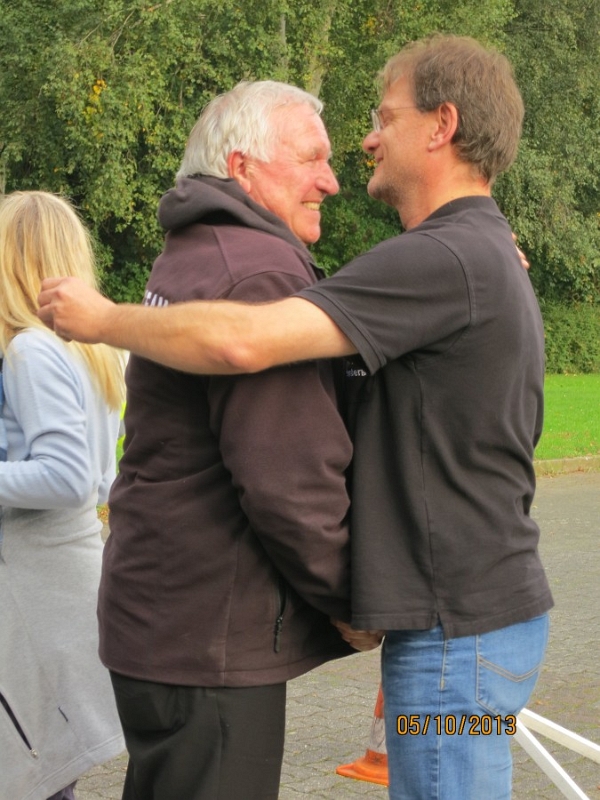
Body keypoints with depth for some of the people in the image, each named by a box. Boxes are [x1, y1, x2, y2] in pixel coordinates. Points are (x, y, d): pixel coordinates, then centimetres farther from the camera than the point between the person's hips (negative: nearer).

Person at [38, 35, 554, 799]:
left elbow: (242, 341, -28)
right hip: (487, 607, 10)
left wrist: (103, 319, -13)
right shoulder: (493, 260, 16)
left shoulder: (442, 260, -19)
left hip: (458, 627, -10)